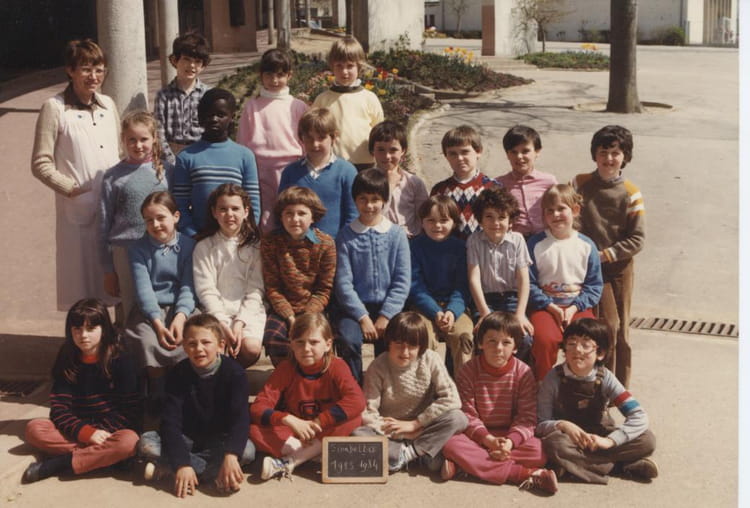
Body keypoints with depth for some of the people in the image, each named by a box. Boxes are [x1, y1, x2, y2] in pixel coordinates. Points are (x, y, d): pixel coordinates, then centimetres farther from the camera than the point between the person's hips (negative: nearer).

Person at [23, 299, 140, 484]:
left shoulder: (121, 361, -6)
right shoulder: (66, 362, 2)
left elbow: (129, 411, -8)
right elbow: (59, 409, -6)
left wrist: (101, 432, -21)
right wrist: (87, 433, -23)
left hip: (111, 431, -3)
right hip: (78, 431, 3)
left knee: (129, 441, -36)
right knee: (34, 429, -20)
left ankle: (57, 464, -31)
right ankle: (101, 456, -27)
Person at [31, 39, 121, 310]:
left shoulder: (108, 105, 12)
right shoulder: (54, 108, -5)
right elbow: (40, 164, -7)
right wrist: (71, 189, -13)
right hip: (78, 210, -5)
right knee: (83, 279, 1)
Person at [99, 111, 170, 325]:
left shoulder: (166, 171, 7)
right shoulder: (113, 176, 4)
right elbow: (105, 225, 7)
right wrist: (108, 270, 6)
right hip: (125, 251, -1)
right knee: (132, 312, 1)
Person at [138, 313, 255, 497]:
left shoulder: (234, 372, -15)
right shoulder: (178, 374, -12)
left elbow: (240, 417, -25)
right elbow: (171, 421, -19)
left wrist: (231, 455, -44)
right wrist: (181, 464, -34)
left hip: (220, 439, -1)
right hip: (187, 439, 1)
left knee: (247, 450, -32)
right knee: (146, 442, -24)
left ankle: (167, 470, -28)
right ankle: (215, 475, -29)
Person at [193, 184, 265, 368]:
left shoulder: (255, 246, 7)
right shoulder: (204, 247, 7)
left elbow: (255, 290, 1)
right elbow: (206, 291, -1)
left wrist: (240, 322, -13)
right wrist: (222, 323, -15)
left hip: (249, 311, 1)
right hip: (216, 311, -1)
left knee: (251, 348, -27)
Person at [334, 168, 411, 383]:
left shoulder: (397, 235, 5)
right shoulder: (346, 236, 3)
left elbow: (402, 281, 1)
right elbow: (343, 283, -2)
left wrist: (385, 316, -9)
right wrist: (363, 317, -11)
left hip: (388, 306, 0)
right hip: (355, 307, 0)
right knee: (347, 340, -27)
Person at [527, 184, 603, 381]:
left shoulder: (586, 245, 6)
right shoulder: (536, 244, 1)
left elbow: (595, 285, 7)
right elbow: (529, 283, -1)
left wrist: (575, 307, -8)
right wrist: (550, 306, -12)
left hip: (578, 307, 2)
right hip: (545, 306, -2)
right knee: (544, 339, -31)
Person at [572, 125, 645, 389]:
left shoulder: (630, 194, -5)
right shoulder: (580, 184, -2)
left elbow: (637, 239, -6)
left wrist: (605, 255, -13)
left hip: (620, 267, 1)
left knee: (621, 330, 7)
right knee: (608, 325, -7)